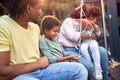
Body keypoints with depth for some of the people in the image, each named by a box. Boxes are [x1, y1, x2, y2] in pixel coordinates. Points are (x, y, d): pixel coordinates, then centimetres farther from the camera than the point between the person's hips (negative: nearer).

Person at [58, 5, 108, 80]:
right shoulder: (68, 21, 0)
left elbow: (97, 33, 24)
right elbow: (72, 36, -18)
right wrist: (90, 36, -11)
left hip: (80, 49, 8)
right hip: (69, 50, -7)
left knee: (102, 51, -12)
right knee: (89, 66, -30)